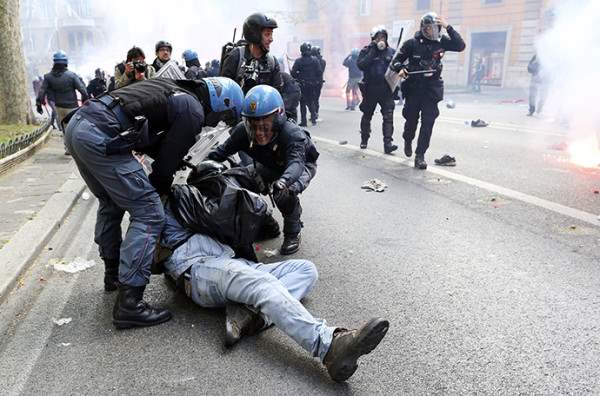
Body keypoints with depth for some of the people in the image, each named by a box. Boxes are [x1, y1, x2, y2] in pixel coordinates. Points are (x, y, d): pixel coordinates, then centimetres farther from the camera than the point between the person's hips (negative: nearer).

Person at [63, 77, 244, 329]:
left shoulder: (175, 90, 23)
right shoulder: (193, 112, -4)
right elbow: (166, 162, -2)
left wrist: (176, 158, 19)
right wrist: (161, 191, 15)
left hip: (77, 123, 10)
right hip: (101, 138, -10)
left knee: (111, 203, 27)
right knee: (149, 214, -5)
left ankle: (113, 274, 43)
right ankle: (129, 305, -3)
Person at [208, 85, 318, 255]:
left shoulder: (293, 134, -41)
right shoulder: (244, 131, -26)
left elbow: (296, 163, -57)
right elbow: (222, 151, -25)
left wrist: (283, 181, -77)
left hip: (303, 165, -5)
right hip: (272, 166, 6)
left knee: (285, 193, -34)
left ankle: (292, 233, -5)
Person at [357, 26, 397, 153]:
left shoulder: (391, 52, 8)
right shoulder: (366, 51, 1)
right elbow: (360, 65, -16)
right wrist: (372, 52, -17)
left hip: (386, 89, 1)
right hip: (370, 89, -1)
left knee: (388, 115, -11)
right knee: (367, 115, 12)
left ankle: (388, 143, -12)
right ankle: (364, 139, 30)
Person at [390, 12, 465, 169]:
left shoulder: (441, 41, 3)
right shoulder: (412, 43, -3)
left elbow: (460, 46, -9)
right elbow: (397, 61, 3)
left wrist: (448, 27, -14)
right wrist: (400, 69, -20)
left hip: (432, 89, 1)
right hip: (413, 88, -1)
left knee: (428, 123, -5)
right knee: (411, 119, 10)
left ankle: (420, 156, 1)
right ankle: (408, 141, 42)